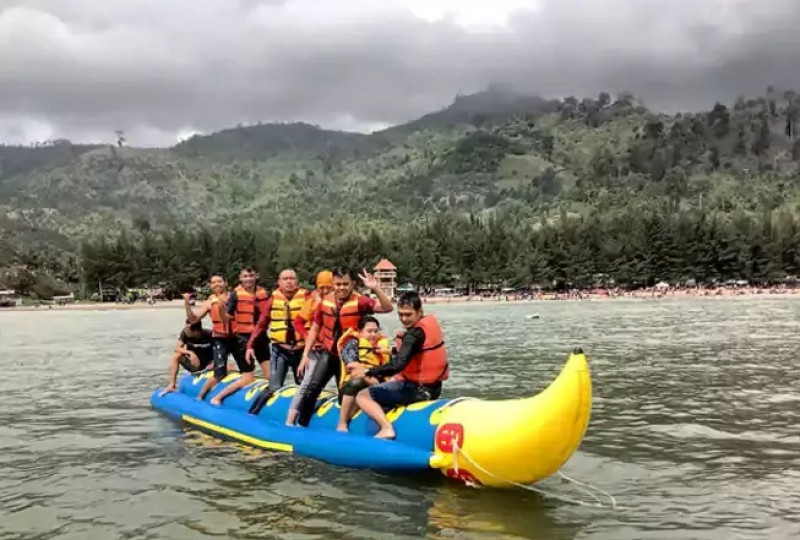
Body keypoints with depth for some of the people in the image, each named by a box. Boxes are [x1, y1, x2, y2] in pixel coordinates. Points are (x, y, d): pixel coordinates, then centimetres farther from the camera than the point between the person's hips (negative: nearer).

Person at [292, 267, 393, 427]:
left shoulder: (360, 302, -15)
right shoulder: (325, 302, -3)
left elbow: (387, 308, -29)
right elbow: (315, 329, 8)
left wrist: (375, 288, -43)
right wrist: (305, 355, 5)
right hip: (328, 354, 2)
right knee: (312, 388, -9)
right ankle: (300, 424, 3)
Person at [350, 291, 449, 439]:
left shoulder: (414, 334, -21)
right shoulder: (431, 322, 5)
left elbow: (398, 365, -31)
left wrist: (367, 372, -29)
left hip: (417, 389, -10)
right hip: (433, 388, 10)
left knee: (363, 396, -12)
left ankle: (387, 428, -26)